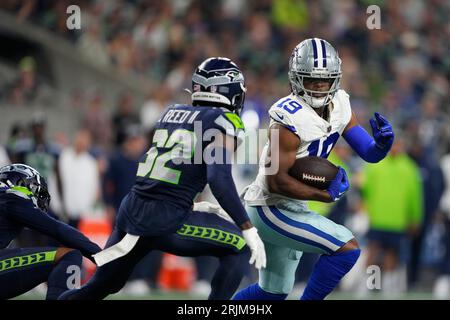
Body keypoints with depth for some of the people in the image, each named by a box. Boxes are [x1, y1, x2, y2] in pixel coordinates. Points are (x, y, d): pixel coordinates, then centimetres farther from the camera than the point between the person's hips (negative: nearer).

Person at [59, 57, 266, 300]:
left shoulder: (172, 113, 18)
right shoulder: (225, 121, -2)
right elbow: (220, 178, -15)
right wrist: (249, 230, -14)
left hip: (131, 208, 7)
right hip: (166, 221, -7)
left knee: (99, 287, 23)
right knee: (240, 249, 10)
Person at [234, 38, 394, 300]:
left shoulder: (339, 105, -1)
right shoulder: (290, 119, -24)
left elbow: (370, 153, 0)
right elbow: (277, 182, -24)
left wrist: (382, 142, -22)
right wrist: (327, 195, -22)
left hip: (292, 207, 9)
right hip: (271, 209, -9)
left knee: (273, 292, 21)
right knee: (347, 248, -19)